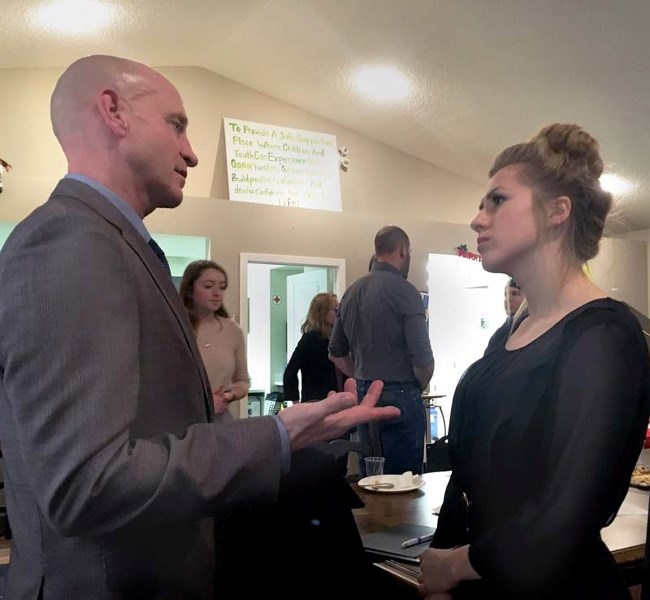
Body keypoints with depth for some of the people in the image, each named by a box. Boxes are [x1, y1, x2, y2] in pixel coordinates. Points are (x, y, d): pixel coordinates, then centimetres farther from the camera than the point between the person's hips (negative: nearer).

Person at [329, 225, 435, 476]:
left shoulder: (351, 292, 7)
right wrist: (418, 387, 1)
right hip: (400, 398, -7)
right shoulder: (404, 291, -13)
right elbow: (422, 358, -17)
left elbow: (336, 353, 13)